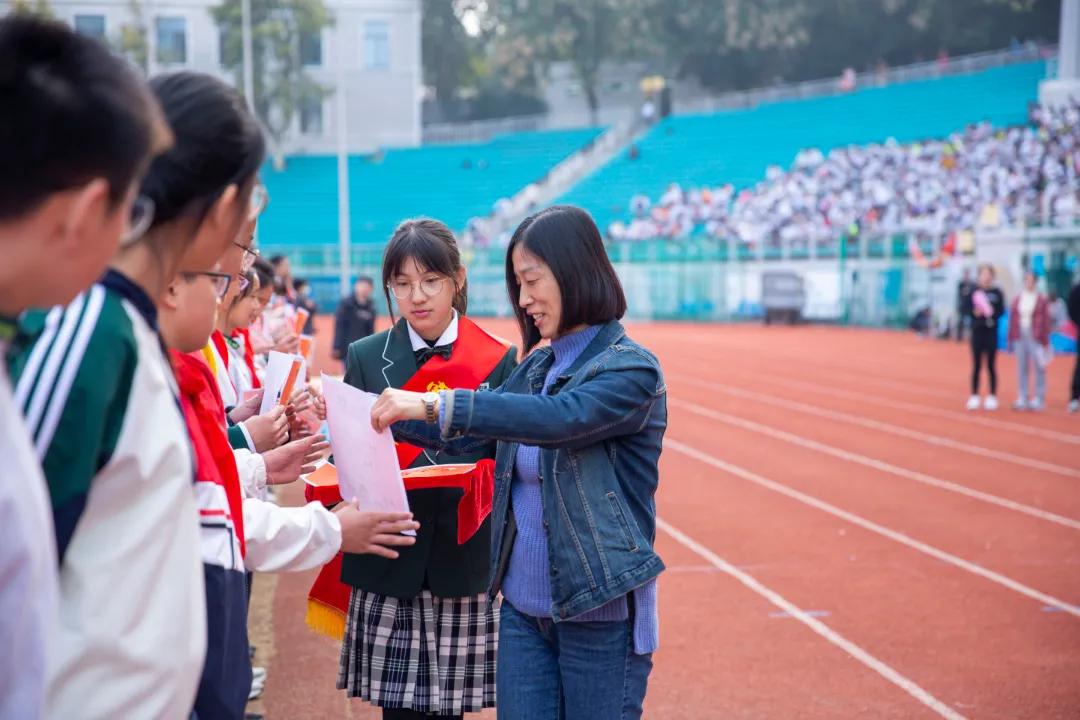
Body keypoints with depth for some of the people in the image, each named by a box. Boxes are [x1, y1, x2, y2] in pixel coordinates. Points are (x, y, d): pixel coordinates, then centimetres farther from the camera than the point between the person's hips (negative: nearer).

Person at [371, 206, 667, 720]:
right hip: (523, 606, 6)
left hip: (600, 613, -6)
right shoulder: (536, 367, 9)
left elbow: (558, 418, -30)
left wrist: (434, 404, -35)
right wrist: (388, 415, -2)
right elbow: (471, 436, 11)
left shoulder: (631, 370, -13)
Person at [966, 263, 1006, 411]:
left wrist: (992, 313, -21)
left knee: (991, 365, 4)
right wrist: (975, 313, -19)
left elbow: (1001, 310, -2)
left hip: (991, 332, -1)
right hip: (977, 332, 1)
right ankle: (974, 397, 11)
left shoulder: (997, 293, 0)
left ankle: (992, 397, 11)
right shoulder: (974, 291, 2)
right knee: (976, 366, 5)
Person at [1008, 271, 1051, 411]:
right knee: (1022, 369, 7)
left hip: (1036, 338, -4)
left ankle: (1038, 399, 1)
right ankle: (1022, 398, 12)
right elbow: (1013, 320, 11)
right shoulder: (1017, 299, 9)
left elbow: (1046, 321, -2)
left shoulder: (1042, 300, -1)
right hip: (1020, 337, 4)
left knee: (1039, 368, -3)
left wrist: (1045, 341, -6)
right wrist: (1011, 340, 9)